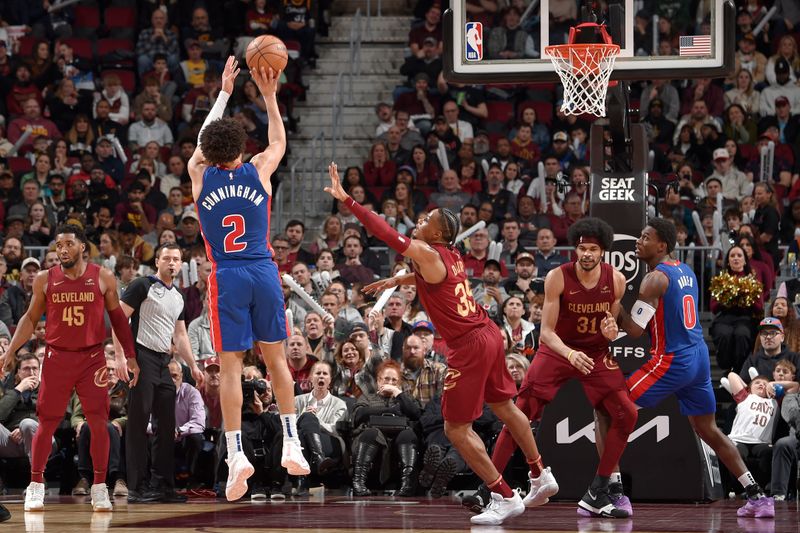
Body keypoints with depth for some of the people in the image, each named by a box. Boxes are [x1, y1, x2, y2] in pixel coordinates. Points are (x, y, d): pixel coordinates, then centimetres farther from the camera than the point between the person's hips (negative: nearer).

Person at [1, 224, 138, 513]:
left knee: (99, 422, -4)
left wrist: (130, 355, 3)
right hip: (57, 357, 0)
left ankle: (99, 488, 5)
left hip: (92, 357, 0)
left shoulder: (103, 278, 0)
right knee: (47, 422, 1)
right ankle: (35, 486, 11)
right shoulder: (45, 280, 2)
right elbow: (30, 318, 10)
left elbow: (118, 318, 8)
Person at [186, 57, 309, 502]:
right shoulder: (258, 172, 1)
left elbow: (203, 142, 21)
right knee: (276, 357, 11)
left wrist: (225, 92, 28)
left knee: (231, 365, -3)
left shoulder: (200, 176, 1)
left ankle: (236, 453, -12)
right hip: (264, 272, 1)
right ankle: (292, 444, 10)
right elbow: (279, 142, 22)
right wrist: (269, 95, 25)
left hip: (227, 278, -1)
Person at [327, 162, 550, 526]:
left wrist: (345, 199, -24)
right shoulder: (450, 256, 10)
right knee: (504, 407, 25)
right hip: (488, 335, 10)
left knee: (456, 429, -1)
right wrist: (396, 281, 32)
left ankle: (505, 497, 1)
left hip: (469, 347, -10)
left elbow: (385, 232, -23)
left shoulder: (426, 253, -15)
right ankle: (541, 477, 37)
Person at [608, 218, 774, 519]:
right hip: (699, 357, 8)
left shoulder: (655, 279, -14)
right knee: (709, 431, 20)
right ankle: (758, 497, 16)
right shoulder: (686, 272, 13)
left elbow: (634, 329, -18)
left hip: (671, 361, -8)